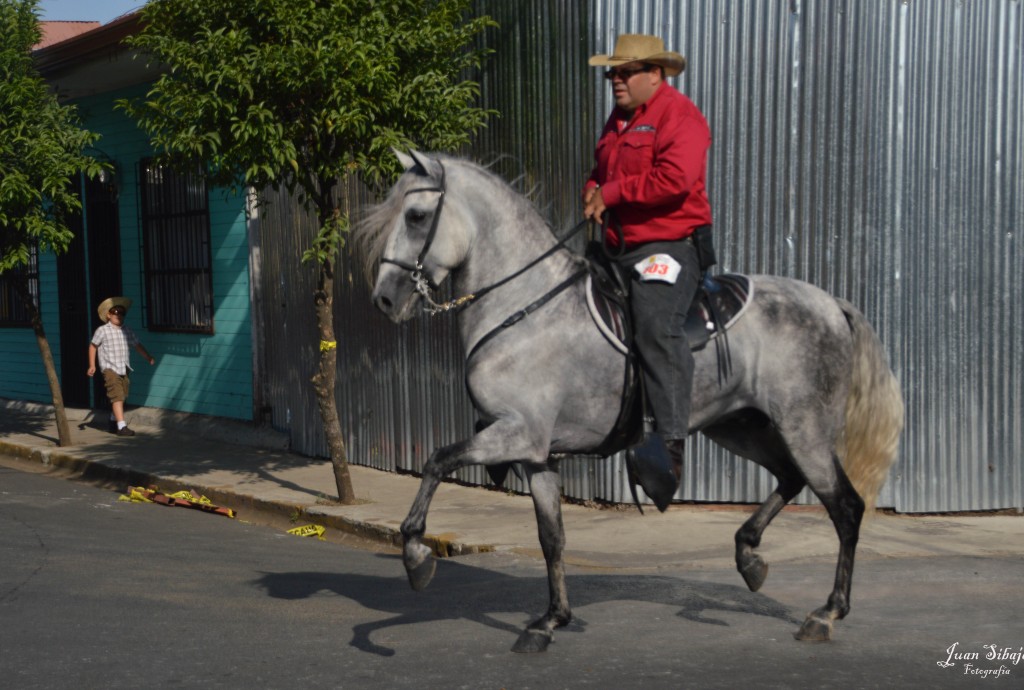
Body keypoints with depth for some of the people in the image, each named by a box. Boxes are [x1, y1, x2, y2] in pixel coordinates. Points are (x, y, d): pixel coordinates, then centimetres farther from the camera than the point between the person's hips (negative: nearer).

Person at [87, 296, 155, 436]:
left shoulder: (127, 331, 8)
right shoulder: (103, 331, -5)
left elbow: (137, 345, 16)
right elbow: (93, 346, 4)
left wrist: (148, 357, 5)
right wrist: (92, 365, 0)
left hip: (124, 369, 6)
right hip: (110, 368, -6)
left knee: (122, 397, 13)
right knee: (117, 396, -15)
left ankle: (113, 422, 33)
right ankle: (122, 427, -19)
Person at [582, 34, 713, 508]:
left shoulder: (678, 115, -8)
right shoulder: (618, 122, 21)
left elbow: (674, 179, -23)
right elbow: (601, 175, 33)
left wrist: (614, 193, -14)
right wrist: (593, 193, 8)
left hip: (668, 247, -10)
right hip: (620, 251, 10)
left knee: (655, 327, -27)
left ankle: (671, 446, -31)